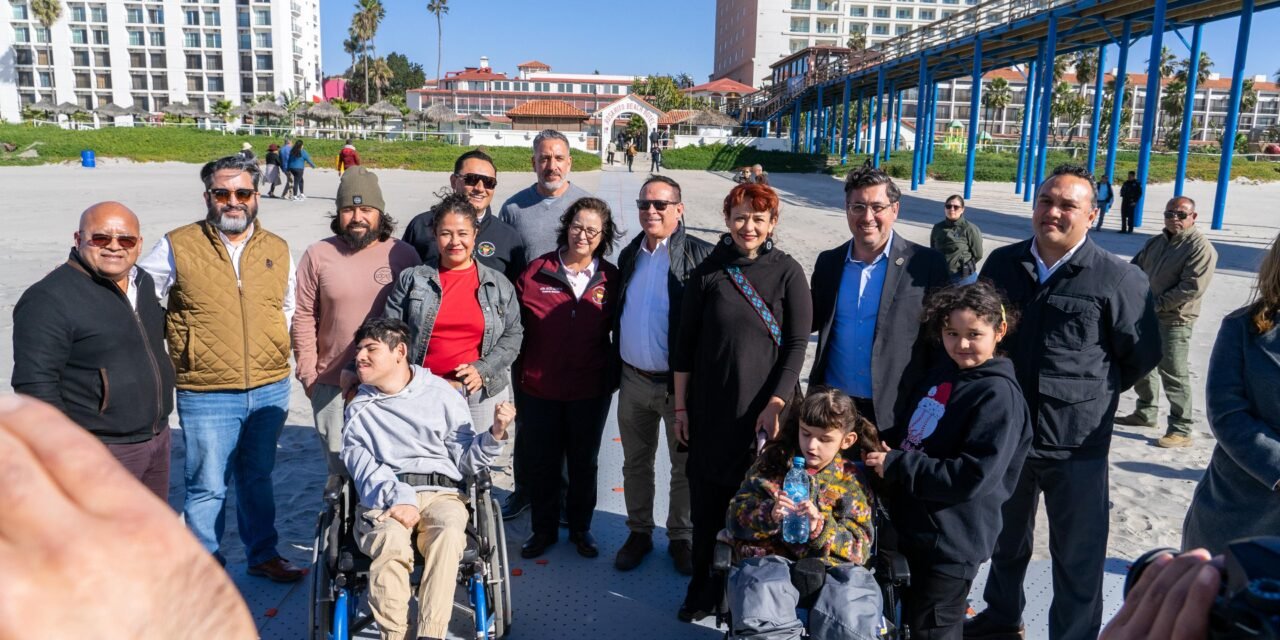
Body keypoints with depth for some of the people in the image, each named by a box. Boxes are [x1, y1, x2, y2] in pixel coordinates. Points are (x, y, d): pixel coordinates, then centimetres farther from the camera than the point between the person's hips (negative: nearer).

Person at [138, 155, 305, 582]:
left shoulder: (278, 250, 6)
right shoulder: (178, 247, -5)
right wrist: (180, 339, -1)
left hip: (269, 390, 4)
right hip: (205, 394, -3)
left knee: (258, 478, 18)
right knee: (209, 486, 6)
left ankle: (263, 555, 33)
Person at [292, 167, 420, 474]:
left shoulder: (404, 255, 0)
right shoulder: (318, 255, 0)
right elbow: (304, 318, 2)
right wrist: (308, 373, 0)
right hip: (332, 385, 1)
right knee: (340, 466, 13)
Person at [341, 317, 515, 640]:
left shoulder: (442, 394, 15)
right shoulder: (359, 409, 19)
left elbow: (466, 460, 12)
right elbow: (361, 464, 1)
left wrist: (495, 432, -7)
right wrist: (397, 498, -17)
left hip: (441, 492, 0)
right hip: (383, 498, 1)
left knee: (448, 533, -35)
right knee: (391, 541, -34)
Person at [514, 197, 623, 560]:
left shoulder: (611, 280, -1)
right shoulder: (536, 271, -5)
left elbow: (619, 331, 8)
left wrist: (614, 377, 5)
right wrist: (519, 375, -1)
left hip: (591, 391, 1)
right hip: (539, 389, 0)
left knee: (584, 463, 16)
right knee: (542, 462, 13)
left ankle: (580, 529, 35)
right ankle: (544, 529, 33)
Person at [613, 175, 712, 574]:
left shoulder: (699, 256, -11)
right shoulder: (629, 255, 9)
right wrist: (614, 369, 11)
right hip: (633, 380, 5)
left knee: (685, 466, 10)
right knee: (635, 463, 17)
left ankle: (681, 537, 27)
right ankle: (639, 533, 33)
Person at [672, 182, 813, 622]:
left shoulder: (787, 272, -3)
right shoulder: (708, 272, 1)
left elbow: (798, 343, -5)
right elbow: (685, 343, 4)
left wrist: (775, 405, -12)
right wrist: (681, 406, 4)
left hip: (766, 409, -1)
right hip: (711, 409, 1)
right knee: (707, 502, 8)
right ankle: (704, 587, 27)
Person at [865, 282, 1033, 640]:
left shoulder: (998, 395, -19)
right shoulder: (941, 376, 7)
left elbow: (972, 478, -26)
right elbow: (912, 431, 19)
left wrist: (895, 466, -23)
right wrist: (883, 443, -2)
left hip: (951, 543, -8)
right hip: (910, 528, 8)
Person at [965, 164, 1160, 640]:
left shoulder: (1118, 279, -13)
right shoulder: (1002, 264, 2)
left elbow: (1141, 355, -3)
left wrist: (1089, 394, 2)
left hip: (1076, 444, -5)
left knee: (1078, 556, 8)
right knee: (1006, 538, 24)